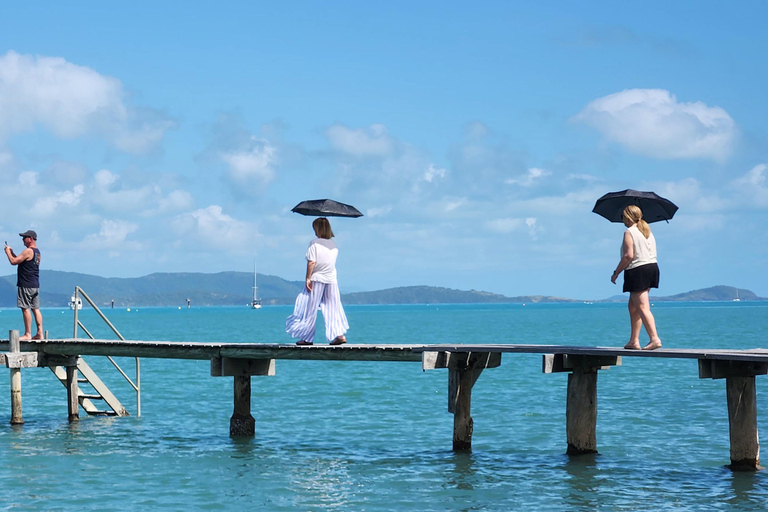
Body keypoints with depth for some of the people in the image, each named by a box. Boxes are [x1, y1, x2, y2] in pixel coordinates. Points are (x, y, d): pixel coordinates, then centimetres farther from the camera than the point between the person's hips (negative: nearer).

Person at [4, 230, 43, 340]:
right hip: (35, 285, 9)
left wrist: (8, 252, 1)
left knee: (26, 309, -6)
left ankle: (27, 334, -6)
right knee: (35, 309, 8)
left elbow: (13, 261, -15)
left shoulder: (28, 251, -14)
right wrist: (12, 253, 21)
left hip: (26, 285, -9)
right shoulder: (37, 252, 16)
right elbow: (21, 261, 25)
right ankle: (40, 333, 6)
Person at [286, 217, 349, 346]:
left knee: (310, 309, 3)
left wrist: (308, 278, -11)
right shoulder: (334, 245, 8)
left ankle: (307, 337, 7)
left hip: (316, 279, -5)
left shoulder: (314, 243, -10)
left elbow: (311, 262, -14)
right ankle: (340, 334, -4)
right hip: (331, 280, 5)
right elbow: (333, 261, 12)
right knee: (333, 307, 6)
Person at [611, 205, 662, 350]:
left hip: (637, 271, -9)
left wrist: (616, 273, -10)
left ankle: (655, 339, -21)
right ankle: (634, 341, 16)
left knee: (642, 307, -11)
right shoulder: (647, 231, 16)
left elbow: (628, 256, -17)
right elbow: (652, 253, 15)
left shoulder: (629, 232, -10)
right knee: (633, 306, 16)